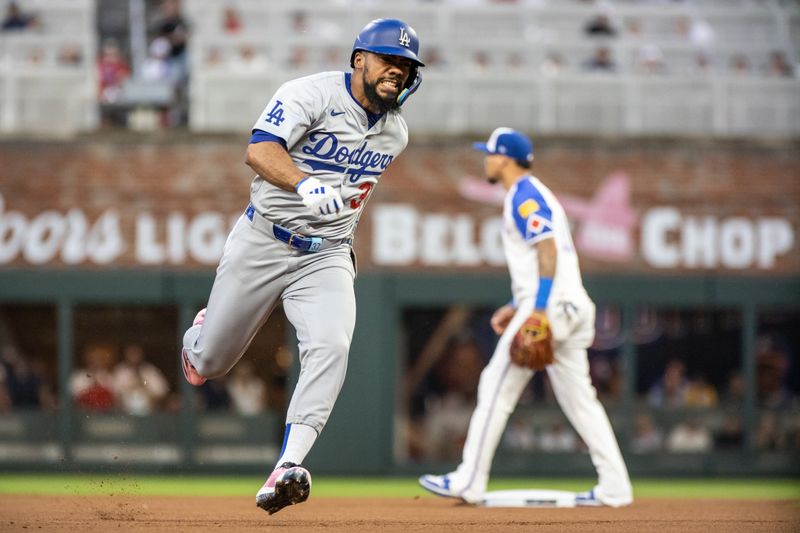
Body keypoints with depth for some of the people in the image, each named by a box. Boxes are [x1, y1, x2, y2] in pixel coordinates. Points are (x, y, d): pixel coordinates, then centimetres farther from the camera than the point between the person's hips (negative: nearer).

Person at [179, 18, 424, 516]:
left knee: (331, 347, -26)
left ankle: (287, 470, -33)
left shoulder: (396, 132, 5)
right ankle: (201, 333, 49)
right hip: (262, 245, -3)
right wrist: (305, 185, -48)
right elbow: (260, 151, -31)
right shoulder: (312, 95, -15)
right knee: (210, 363, 9)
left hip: (326, 256, 3)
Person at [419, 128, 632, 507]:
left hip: (549, 306, -10)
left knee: (496, 387, -6)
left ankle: (469, 482, -6)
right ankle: (614, 487, 2)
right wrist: (516, 306, 25)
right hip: (571, 306, 10)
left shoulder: (524, 196, -7)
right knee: (578, 398, 7)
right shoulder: (531, 195, 24)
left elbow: (548, 252, -19)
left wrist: (538, 311, -26)